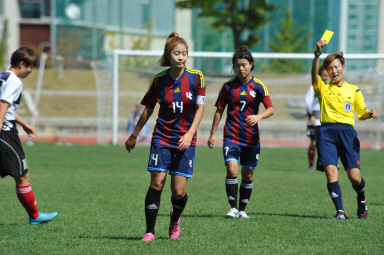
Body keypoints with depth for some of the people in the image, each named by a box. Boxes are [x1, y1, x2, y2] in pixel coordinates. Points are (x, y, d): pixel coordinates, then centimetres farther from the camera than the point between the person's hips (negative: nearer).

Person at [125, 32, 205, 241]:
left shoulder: (196, 77, -5)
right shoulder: (159, 80, -2)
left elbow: (200, 108, -1)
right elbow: (148, 110, 9)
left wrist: (190, 134, -13)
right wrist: (134, 136, 15)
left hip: (185, 140, 0)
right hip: (162, 137, 0)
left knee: (179, 191, -3)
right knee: (157, 183, -11)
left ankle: (175, 219, 30)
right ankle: (150, 231, -3)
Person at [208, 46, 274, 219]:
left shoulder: (258, 86, 0)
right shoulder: (228, 86, 3)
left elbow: (270, 109, -4)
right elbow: (219, 111, 10)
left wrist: (258, 116, -25)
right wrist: (212, 134, 8)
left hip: (251, 138, 1)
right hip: (232, 136, -1)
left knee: (248, 175, 7)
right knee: (232, 169, -18)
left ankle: (242, 209, 21)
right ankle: (233, 208, -14)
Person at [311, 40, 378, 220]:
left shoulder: (354, 90, 16)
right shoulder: (323, 88, 11)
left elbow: (361, 113, 18)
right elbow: (314, 75, -10)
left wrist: (370, 114, -6)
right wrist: (317, 54, -27)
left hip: (347, 131, 0)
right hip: (327, 131, 0)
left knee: (354, 176, -7)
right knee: (330, 171, -16)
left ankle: (361, 199, 26)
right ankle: (340, 211, -15)